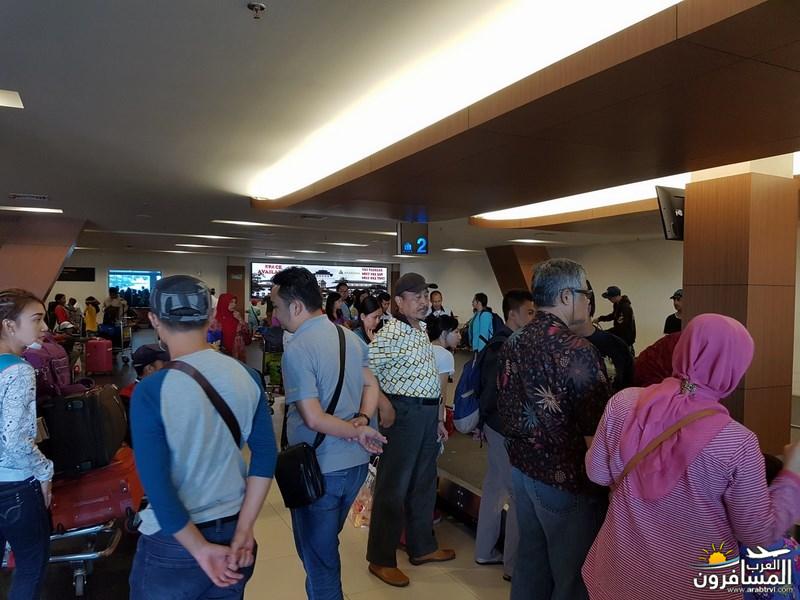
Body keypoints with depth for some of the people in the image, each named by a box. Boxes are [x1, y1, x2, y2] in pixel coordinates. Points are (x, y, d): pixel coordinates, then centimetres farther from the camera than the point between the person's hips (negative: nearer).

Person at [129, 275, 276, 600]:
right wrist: (243, 531, -5)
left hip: (173, 541, -4)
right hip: (233, 530, 4)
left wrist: (199, 548, -10)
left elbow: (157, 485, -20)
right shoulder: (247, 376, -7)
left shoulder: (150, 391, -20)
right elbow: (265, 454, -7)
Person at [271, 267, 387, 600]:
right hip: (355, 462, 8)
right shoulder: (350, 337, 4)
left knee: (318, 560, 12)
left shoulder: (297, 350, -21)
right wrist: (361, 423, -8)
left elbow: (313, 419, -25)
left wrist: (357, 432, -13)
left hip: (318, 470, -8)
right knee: (327, 547, 27)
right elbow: (371, 387, 8)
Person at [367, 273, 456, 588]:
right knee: (393, 486, 3)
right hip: (404, 413, -9)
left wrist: (437, 417, 18)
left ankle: (422, 546, 36)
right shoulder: (391, 333, -17)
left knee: (424, 482, 19)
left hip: (428, 412, 9)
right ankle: (381, 559, 18)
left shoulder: (422, 330, 11)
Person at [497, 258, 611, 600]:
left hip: (522, 468, 8)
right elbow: (600, 426, -23)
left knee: (529, 561, 22)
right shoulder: (576, 351, -23)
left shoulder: (512, 344, 2)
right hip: (566, 476, -7)